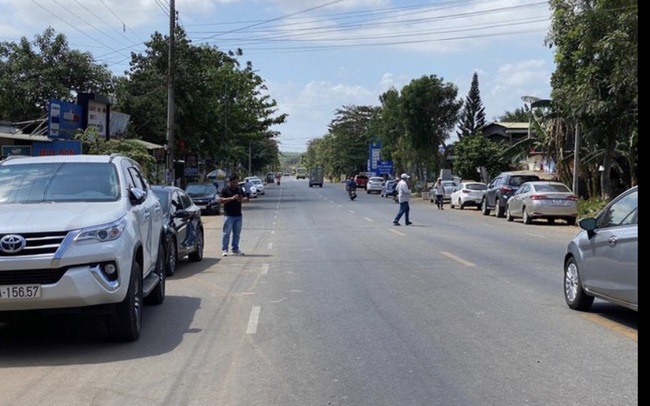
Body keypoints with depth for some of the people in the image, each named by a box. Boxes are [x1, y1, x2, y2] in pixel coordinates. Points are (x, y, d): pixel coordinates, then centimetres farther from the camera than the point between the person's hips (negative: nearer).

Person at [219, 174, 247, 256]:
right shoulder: (225, 189, -4)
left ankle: (235, 249, 18)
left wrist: (241, 199, -4)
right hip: (228, 215, -5)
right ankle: (224, 250, 0)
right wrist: (231, 198, -20)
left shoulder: (239, 189, 12)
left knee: (237, 234, 9)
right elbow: (221, 200, -11)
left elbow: (242, 199, 21)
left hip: (238, 215, 5)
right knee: (226, 233, -5)